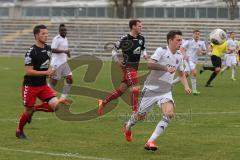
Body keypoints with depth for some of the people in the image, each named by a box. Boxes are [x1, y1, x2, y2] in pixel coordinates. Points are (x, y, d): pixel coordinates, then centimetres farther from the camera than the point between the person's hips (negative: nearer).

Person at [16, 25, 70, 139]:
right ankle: (19, 131, 31)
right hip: (30, 86, -6)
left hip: (43, 85, 6)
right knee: (28, 111, 4)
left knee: (56, 105, -10)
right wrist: (45, 72, -23)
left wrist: (50, 72, 8)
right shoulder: (31, 51, -18)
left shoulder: (48, 48, 5)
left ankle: (35, 109, 15)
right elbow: (28, 71, -21)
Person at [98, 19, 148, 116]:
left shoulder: (141, 38, 8)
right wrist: (117, 61, -13)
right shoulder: (125, 39, -12)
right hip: (128, 67, -7)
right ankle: (135, 111, -8)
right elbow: (115, 49, -4)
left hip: (135, 67, 7)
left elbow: (143, 48, 25)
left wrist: (145, 54, 4)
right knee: (135, 88, -14)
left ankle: (103, 102, 23)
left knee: (122, 89, 11)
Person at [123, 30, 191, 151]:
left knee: (169, 113, -22)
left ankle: (151, 141, -17)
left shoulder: (179, 57, 6)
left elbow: (182, 74, 22)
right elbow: (150, 64, -30)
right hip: (151, 90, -4)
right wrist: (166, 68, -39)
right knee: (140, 116, 10)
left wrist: (186, 86, 5)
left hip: (166, 92, 4)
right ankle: (128, 127, 47)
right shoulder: (161, 51, -14)